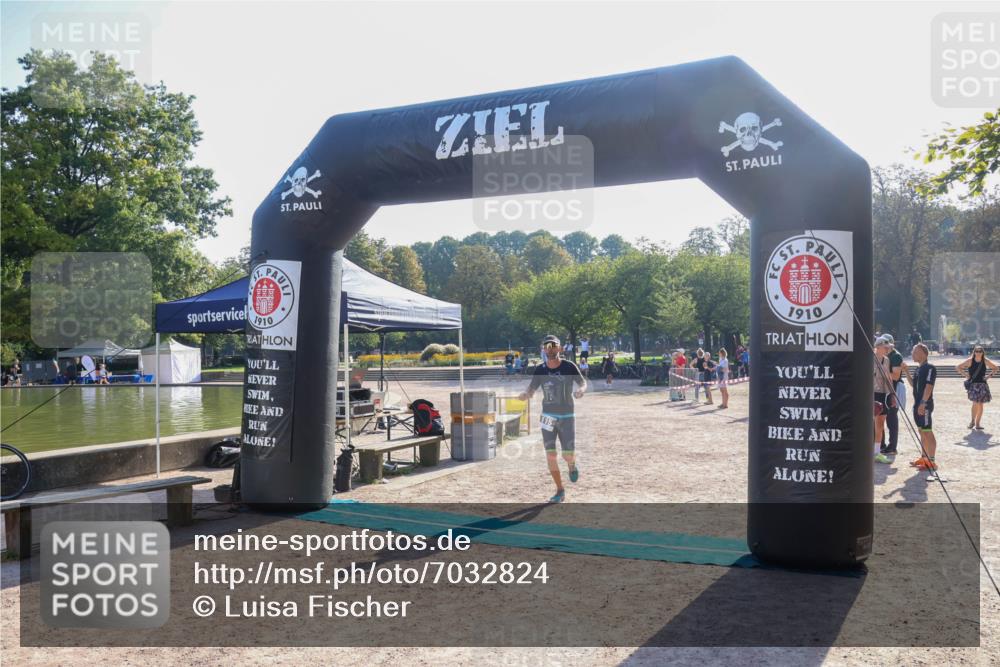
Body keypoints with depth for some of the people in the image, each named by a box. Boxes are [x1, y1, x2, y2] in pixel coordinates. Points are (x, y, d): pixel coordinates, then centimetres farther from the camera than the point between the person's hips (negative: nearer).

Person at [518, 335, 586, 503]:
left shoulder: (569, 366, -8)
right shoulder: (540, 369, -3)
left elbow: (583, 383, 2)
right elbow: (531, 390, -4)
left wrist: (580, 390, -22)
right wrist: (525, 395, -28)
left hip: (567, 416, -2)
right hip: (548, 416, 2)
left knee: (568, 455, -6)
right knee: (550, 455, -1)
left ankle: (572, 465, 32)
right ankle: (560, 491, 13)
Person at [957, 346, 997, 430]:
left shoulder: (985, 361, 2)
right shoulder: (970, 360, -5)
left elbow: (995, 368, 16)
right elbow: (958, 367, 0)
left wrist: (989, 376, 4)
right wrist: (965, 375, -6)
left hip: (982, 384, 3)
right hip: (972, 384, -3)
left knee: (980, 404, 6)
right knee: (975, 403, -17)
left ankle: (977, 423, 16)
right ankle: (972, 421, 2)